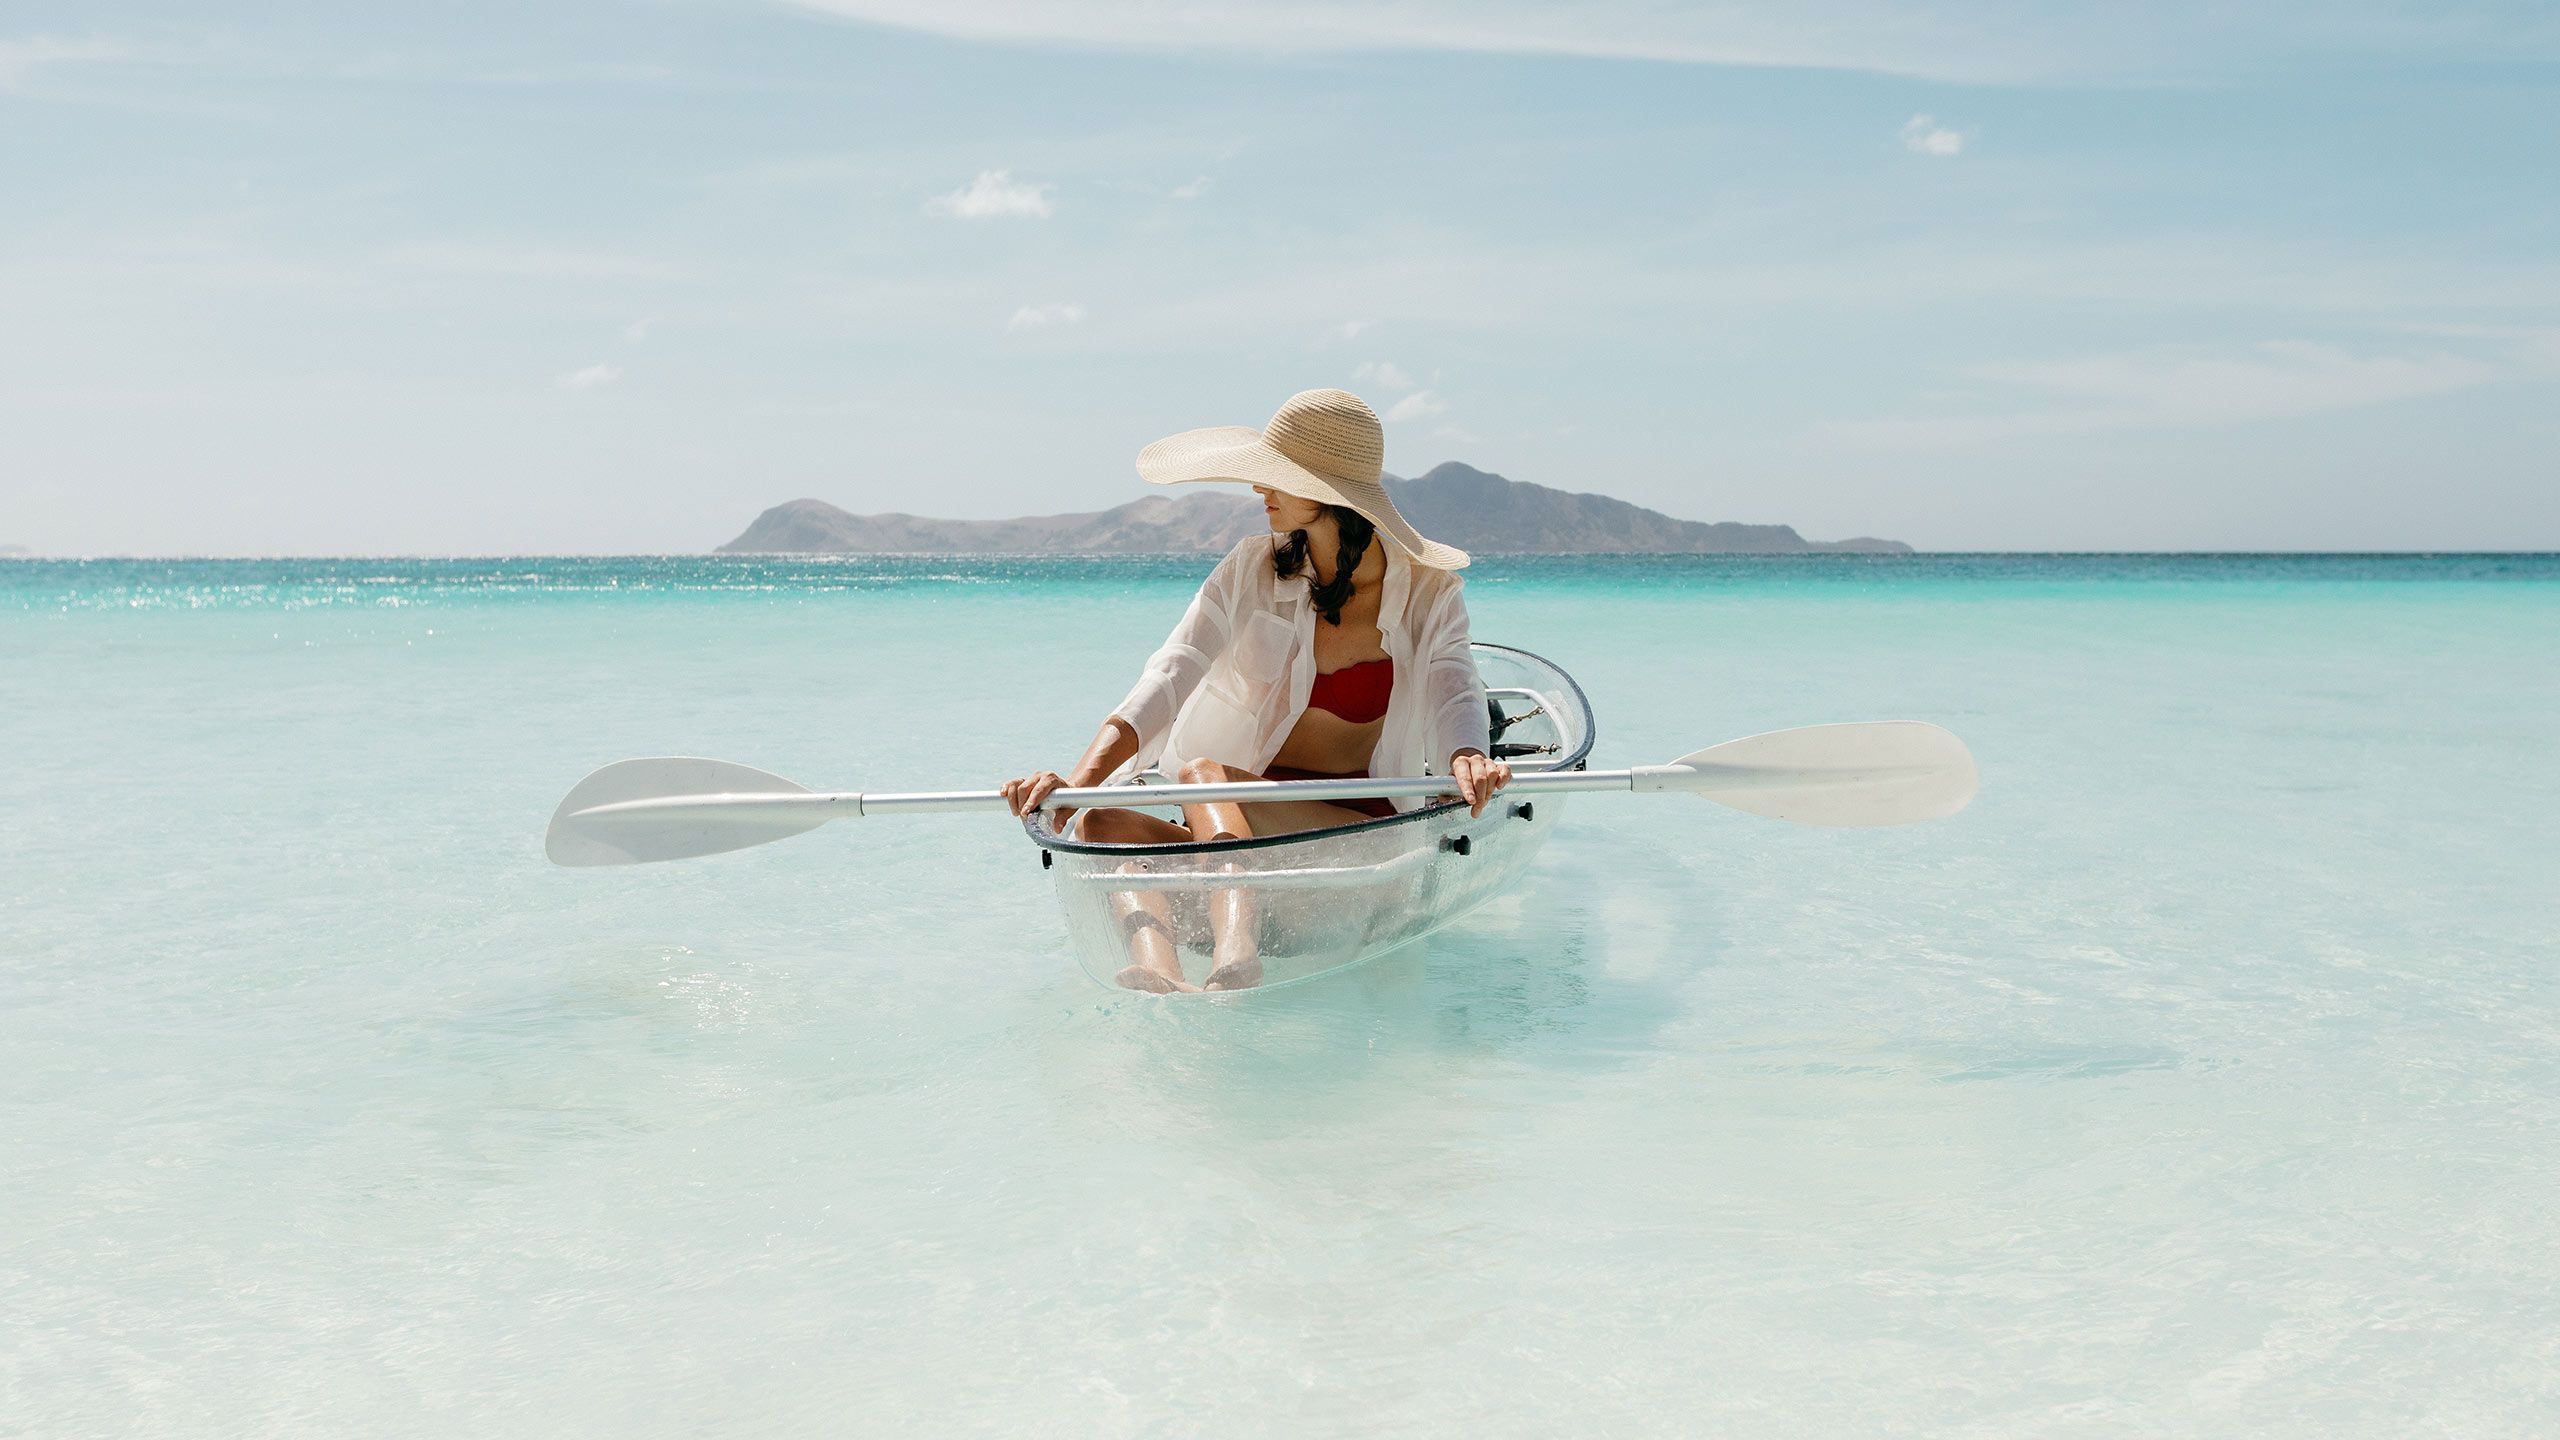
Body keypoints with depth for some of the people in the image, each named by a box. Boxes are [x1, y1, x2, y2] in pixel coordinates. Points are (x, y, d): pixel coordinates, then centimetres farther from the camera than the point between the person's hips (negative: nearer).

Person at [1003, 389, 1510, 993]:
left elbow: (1455, 695, -17)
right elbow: (1172, 677, -10)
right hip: (1234, 824, 3)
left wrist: (1467, 761, -43)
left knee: (1205, 773, -33)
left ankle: (1233, 953, -57)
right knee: (1102, 823, -26)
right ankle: (1155, 967, -53)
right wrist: (1081, 777, -27)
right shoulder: (1251, 571, 3)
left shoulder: (1429, 594, -2)